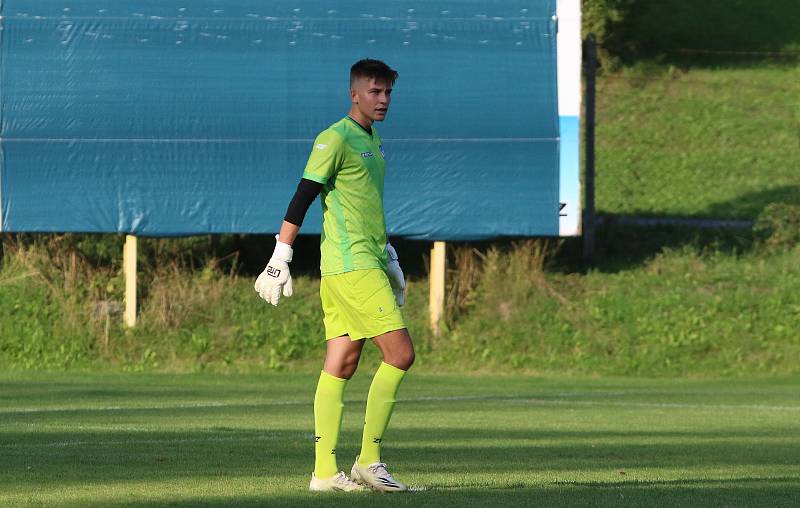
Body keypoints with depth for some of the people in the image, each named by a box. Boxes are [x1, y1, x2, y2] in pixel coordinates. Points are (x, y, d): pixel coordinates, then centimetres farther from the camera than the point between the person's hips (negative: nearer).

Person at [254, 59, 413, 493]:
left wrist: (389, 257, 30)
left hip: (366, 263, 9)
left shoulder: (371, 140, 19)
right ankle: (368, 461, -8)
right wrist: (280, 259, -15)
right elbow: (302, 200, -12)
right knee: (400, 353, -11)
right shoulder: (336, 139, -10)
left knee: (340, 365, 6)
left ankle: (324, 472, 5)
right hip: (351, 265, -9)